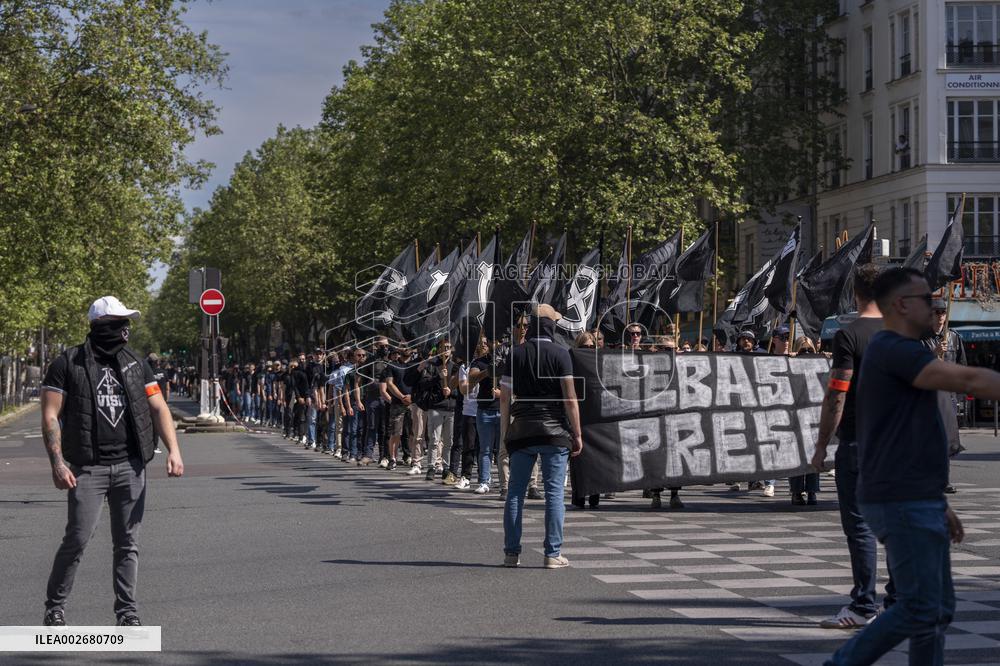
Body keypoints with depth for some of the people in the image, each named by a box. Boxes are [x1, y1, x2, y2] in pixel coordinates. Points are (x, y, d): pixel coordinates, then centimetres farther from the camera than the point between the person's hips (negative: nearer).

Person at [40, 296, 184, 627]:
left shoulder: (136, 364, 11)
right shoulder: (68, 364, -2)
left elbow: (158, 408, 9)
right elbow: (50, 415, -4)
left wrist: (173, 450, -5)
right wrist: (57, 463, -13)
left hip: (130, 467, 4)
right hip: (87, 468, -4)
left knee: (127, 542, 6)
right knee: (77, 539, -8)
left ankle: (127, 609, 13)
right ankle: (54, 606, 8)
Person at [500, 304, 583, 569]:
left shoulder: (516, 353, 4)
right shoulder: (560, 354, -4)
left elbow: (505, 396, 4)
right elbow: (570, 398, -7)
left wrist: (504, 432, 12)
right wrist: (577, 434, -2)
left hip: (521, 429, 3)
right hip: (554, 430, -3)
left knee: (515, 492, 8)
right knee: (554, 492, 1)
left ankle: (511, 553, 8)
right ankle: (553, 554, -1)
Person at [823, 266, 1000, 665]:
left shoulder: (899, 354, 19)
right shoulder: (894, 349, -14)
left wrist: (939, 505, 23)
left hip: (916, 505, 10)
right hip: (902, 505, -10)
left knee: (938, 609, 9)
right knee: (920, 610, -9)